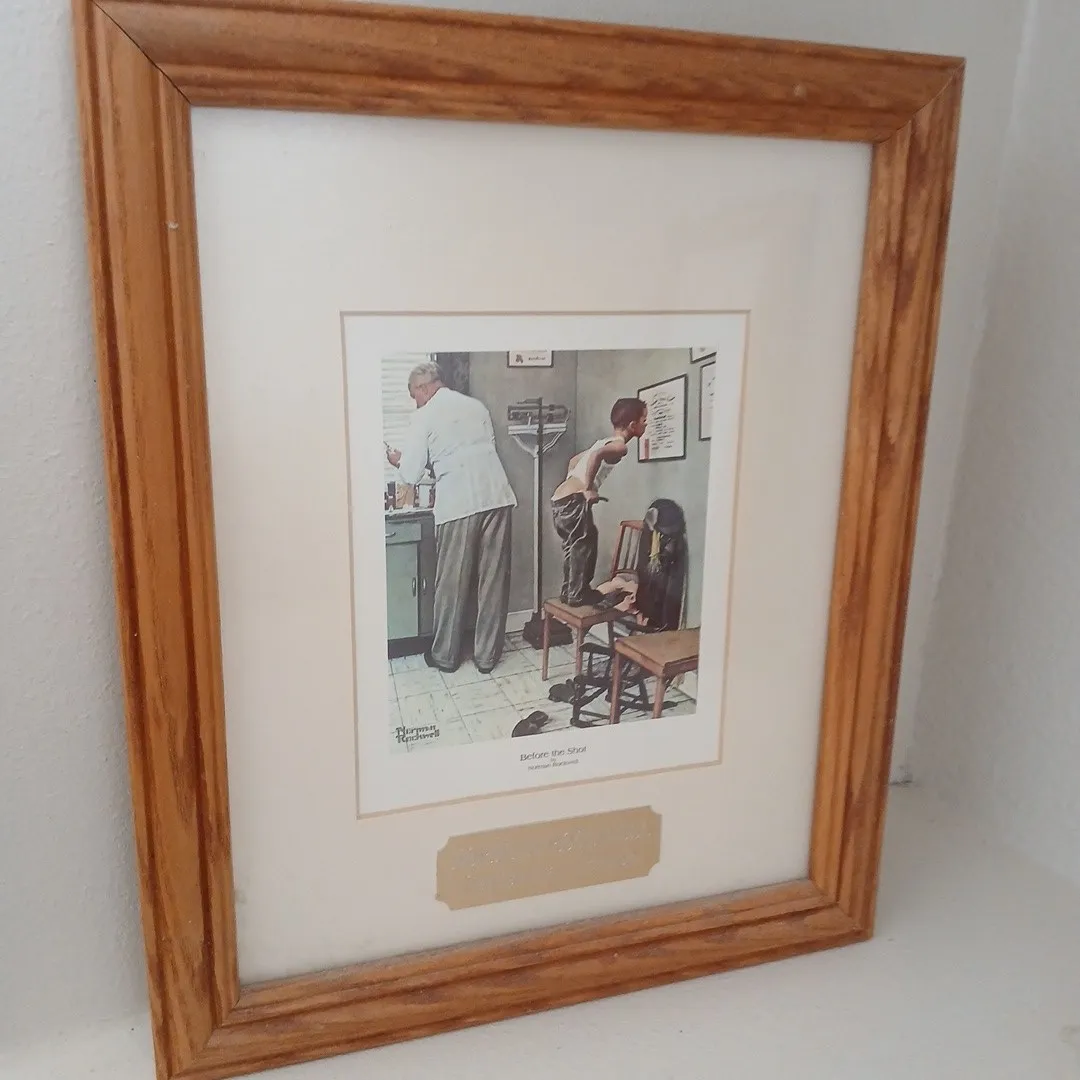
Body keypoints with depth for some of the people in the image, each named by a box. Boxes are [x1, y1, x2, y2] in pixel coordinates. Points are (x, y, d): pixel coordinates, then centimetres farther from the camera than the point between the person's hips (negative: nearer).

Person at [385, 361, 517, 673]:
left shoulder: (424, 416, 3)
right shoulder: (477, 406, 18)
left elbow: (411, 475, 2)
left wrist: (398, 460, 25)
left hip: (458, 504, -4)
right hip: (497, 497, 5)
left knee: (452, 583, 8)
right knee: (493, 579, 9)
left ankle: (445, 655, 21)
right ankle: (487, 655, 18)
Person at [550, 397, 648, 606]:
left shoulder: (606, 442, 21)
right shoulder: (620, 446, -8)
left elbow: (574, 460, 33)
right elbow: (596, 456, -30)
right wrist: (588, 489, -23)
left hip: (560, 497, 9)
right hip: (573, 500, -9)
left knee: (574, 545, 19)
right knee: (583, 544, 2)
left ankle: (569, 591, 26)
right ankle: (578, 594, 9)